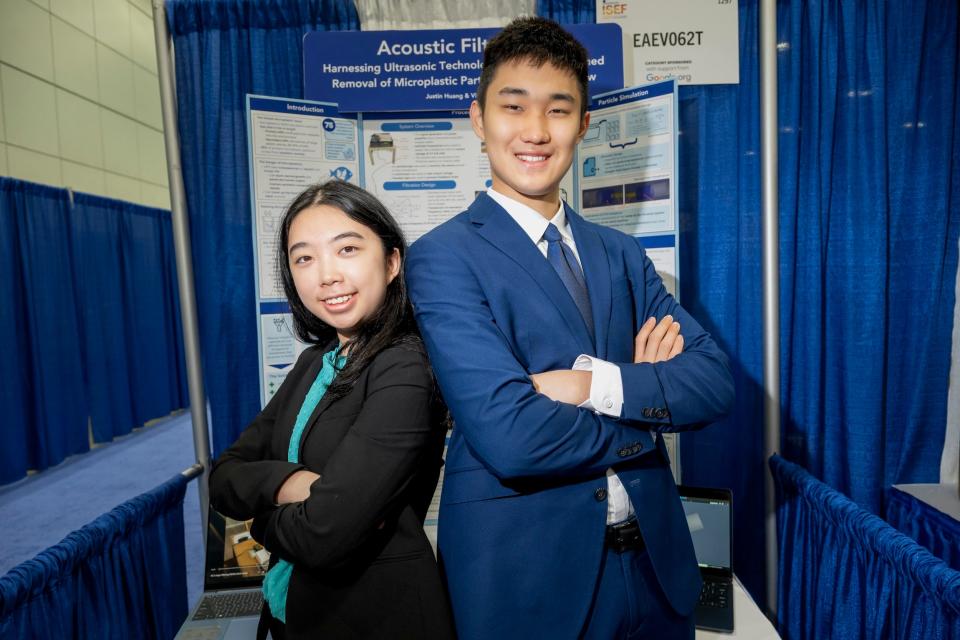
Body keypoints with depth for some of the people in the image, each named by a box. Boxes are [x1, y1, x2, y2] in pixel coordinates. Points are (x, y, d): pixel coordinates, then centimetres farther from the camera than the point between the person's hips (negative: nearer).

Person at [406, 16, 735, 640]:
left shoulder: (622, 254, 5)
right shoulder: (442, 258, -13)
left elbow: (715, 383, -5)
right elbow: (510, 437, -24)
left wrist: (596, 383, -21)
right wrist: (649, 407, -10)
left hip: (654, 561, 5)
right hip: (525, 572, -5)